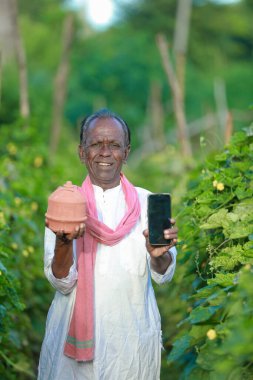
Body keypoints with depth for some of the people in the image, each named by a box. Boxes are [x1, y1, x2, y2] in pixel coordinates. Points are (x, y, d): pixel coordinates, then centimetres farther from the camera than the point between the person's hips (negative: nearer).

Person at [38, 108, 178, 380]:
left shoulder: (146, 202, -2)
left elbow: (163, 275, -6)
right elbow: (62, 283, -9)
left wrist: (158, 254, -28)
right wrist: (63, 242, -28)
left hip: (134, 332, 1)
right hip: (77, 329, 0)